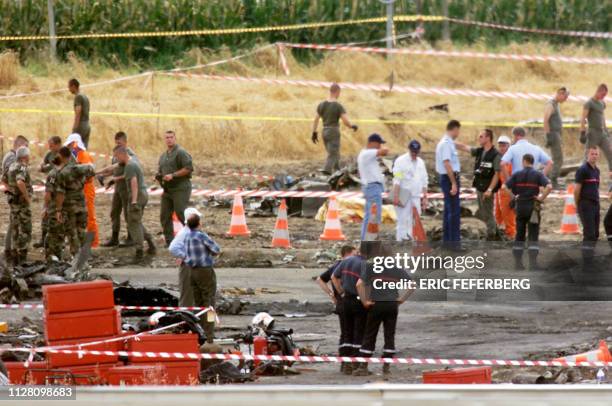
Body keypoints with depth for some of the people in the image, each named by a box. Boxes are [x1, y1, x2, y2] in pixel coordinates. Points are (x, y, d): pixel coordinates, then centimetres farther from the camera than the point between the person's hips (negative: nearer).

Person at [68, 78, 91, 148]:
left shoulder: (78, 97, -9)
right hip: (87, 127, 9)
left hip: (80, 126, -9)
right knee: (84, 149, 6)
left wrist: (74, 128, -19)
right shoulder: (85, 97, 18)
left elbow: (78, 114, -17)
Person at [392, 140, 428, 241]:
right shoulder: (401, 161, -3)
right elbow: (397, 180, -9)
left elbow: (424, 182, 19)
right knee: (403, 221, -8)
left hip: (416, 198, 6)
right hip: (404, 197, -6)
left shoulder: (421, 163, 15)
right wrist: (396, 197, -16)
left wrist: (425, 198, 14)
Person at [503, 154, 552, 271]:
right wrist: (541, 198, -7)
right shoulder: (538, 175, -3)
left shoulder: (517, 175, 2)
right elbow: (549, 187, -17)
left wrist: (513, 196, 4)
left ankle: (518, 262, 10)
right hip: (533, 207, -2)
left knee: (519, 235, 11)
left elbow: (505, 187, -5)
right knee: (533, 236, 0)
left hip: (520, 206, 2)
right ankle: (533, 262, -8)